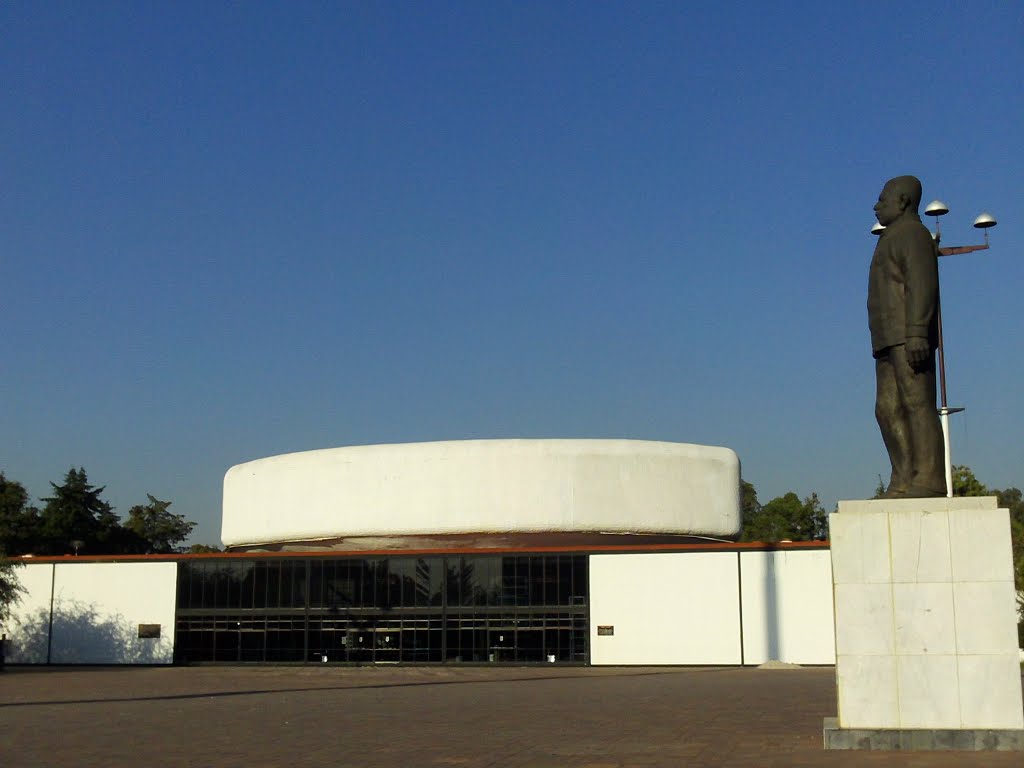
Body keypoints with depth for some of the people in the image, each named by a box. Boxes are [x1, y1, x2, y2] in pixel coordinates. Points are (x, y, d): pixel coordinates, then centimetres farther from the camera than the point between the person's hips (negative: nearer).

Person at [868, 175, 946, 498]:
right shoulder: (896, 238, 28)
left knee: (918, 405, -13)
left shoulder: (911, 233, -3)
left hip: (909, 338, -10)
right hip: (890, 341, 10)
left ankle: (929, 480, -16)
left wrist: (916, 333, -25)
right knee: (889, 410, 4)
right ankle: (905, 481, 1)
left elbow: (922, 284, -16)